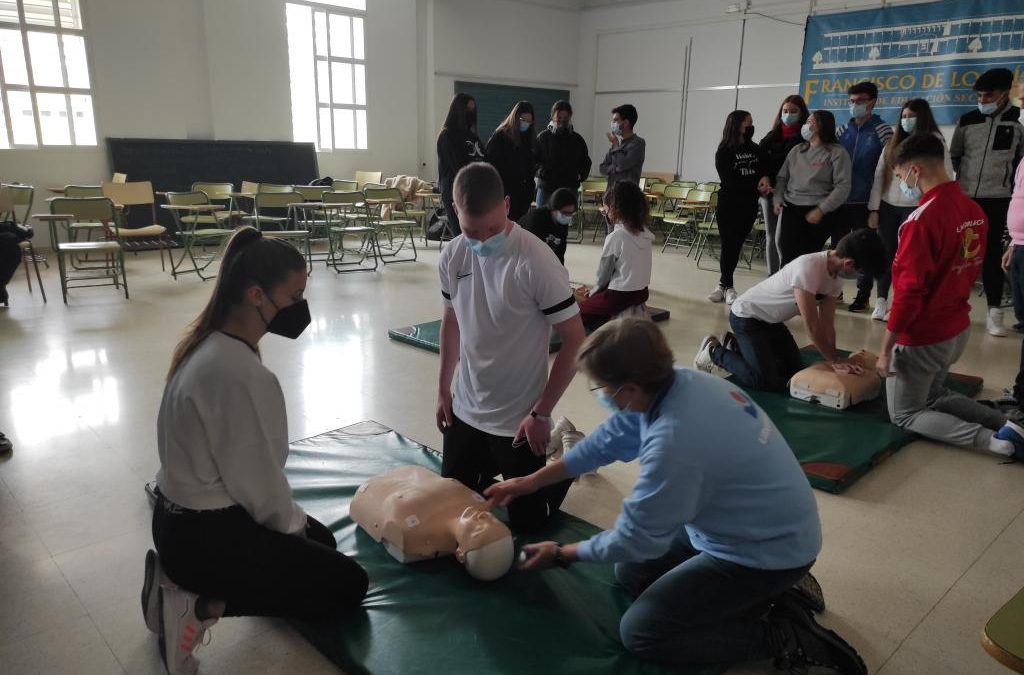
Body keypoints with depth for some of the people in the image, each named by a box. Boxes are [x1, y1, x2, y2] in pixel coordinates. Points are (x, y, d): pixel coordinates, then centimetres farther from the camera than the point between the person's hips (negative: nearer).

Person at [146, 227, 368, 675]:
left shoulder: (208, 343, 0)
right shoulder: (243, 375, -30)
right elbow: (258, 481, -21)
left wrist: (294, 518, 9)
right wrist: (293, 524, -1)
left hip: (182, 517, 9)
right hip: (204, 536, -9)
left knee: (322, 540, 24)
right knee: (348, 583, 3)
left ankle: (180, 576, 16)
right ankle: (198, 605, 0)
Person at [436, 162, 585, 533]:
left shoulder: (536, 262, -24)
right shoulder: (452, 256, -7)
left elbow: (575, 341, -18)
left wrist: (541, 412, -16)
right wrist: (443, 389, 10)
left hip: (518, 418, -5)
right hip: (466, 410, 5)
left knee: (527, 519, 8)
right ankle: (498, 463, 43)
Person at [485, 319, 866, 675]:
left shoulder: (674, 442, -36)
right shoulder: (675, 383, -12)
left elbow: (635, 540, -20)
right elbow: (609, 440, 5)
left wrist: (562, 554, -2)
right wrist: (531, 482, 10)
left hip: (768, 551, -8)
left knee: (639, 632, -4)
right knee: (631, 573, 16)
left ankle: (787, 638, 1)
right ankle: (764, 589, 15)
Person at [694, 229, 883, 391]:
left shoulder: (836, 275, -7)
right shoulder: (808, 268, -34)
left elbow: (827, 324, -3)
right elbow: (811, 325, -28)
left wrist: (835, 359, -12)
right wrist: (834, 360, -18)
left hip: (772, 320, 9)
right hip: (745, 316, -9)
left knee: (795, 371, 12)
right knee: (767, 381, -14)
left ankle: (734, 344, 24)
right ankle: (714, 351, 5)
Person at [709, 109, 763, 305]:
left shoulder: (755, 149, 9)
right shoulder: (723, 152, -5)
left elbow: (762, 174, 11)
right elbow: (729, 182, -12)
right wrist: (755, 185, -14)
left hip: (749, 206, 4)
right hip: (728, 205, -4)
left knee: (736, 245, 7)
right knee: (728, 245, -2)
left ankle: (724, 284, 18)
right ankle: (728, 286, 9)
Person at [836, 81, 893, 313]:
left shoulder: (882, 131, -3)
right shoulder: (842, 131, 9)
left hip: (865, 201, -4)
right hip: (840, 200, 4)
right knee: (837, 246, 11)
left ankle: (863, 294, 12)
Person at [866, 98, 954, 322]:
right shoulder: (892, 143, 12)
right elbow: (878, 175, 8)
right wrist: (873, 208, 2)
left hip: (916, 208, -3)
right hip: (888, 207, 4)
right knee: (885, 254, 4)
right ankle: (881, 302, 11)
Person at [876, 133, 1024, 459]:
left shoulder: (921, 220, -25)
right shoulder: (975, 211, 1)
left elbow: (909, 292, -25)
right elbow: (969, 272, 11)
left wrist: (886, 348, -18)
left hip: (921, 337, -8)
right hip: (958, 328, 8)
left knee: (905, 414, 12)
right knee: (933, 396, 29)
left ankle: (993, 440, -5)